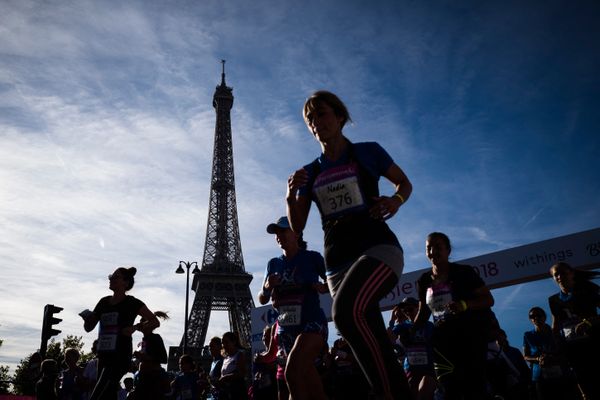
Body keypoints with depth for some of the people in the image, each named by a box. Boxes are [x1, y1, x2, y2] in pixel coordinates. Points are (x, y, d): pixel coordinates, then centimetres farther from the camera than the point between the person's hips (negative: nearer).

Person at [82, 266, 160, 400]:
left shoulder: (132, 303, -4)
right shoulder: (104, 302, 13)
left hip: (120, 357, -7)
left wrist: (136, 327, -19)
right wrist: (87, 318, -5)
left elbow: (155, 322, -4)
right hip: (104, 356, 7)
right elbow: (89, 328, 17)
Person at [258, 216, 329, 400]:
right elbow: (262, 299, 11)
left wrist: (322, 287, -18)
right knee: (307, 377, 10)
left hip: (312, 323, -5)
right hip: (286, 328, 5)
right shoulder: (273, 264, 9)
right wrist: (267, 287, -9)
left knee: (292, 370, -26)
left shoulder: (312, 257, -3)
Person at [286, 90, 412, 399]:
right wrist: (291, 196, -7)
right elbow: (297, 228, 11)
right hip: (337, 261, 5)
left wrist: (396, 200, -5)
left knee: (347, 310, -34)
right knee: (375, 346, 5)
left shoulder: (368, 152, 5)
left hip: (378, 248, -5)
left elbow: (405, 182, 18)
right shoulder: (310, 172, 14)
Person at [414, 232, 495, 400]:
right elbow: (423, 312, 13)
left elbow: (489, 299, -10)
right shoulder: (424, 281, 5)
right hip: (443, 336, 4)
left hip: (471, 334, -4)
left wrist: (465, 305, -29)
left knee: (472, 386, -13)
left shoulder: (463, 272, -8)